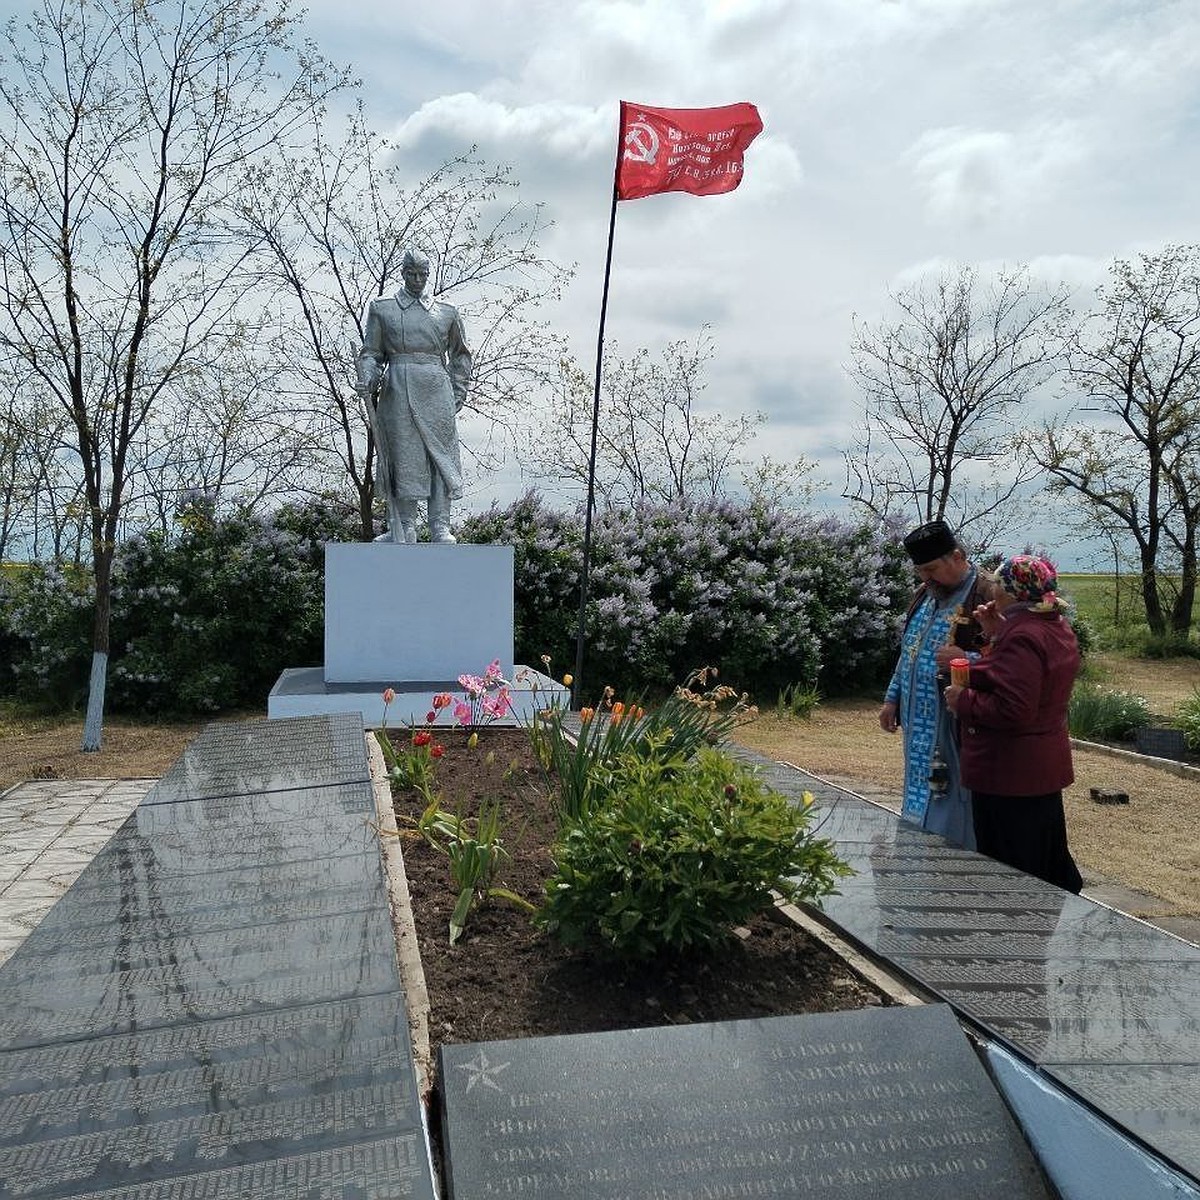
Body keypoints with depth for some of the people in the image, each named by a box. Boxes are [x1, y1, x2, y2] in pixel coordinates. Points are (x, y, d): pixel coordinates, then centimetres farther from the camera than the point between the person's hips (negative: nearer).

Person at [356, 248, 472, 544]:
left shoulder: (447, 312, 13)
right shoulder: (381, 308, 11)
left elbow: (460, 355, 20)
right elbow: (371, 352, 9)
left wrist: (457, 393, 12)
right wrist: (367, 380, -10)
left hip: (436, 389, 1)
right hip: (398, 390, -1)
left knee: (441, 455, -4)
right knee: (404, 456, -4)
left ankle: (440, 528, -2)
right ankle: (405, 528, -1)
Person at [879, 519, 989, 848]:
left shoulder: (985, 598, -14)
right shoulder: (925, 595, 14)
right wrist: (892, 699, 20)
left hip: (957, 731, -8)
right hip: (918, 726, 8)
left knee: (954, 824, -1)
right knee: (917, 809, 16)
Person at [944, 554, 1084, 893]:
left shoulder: (1021, 638, -22)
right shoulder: (1057, 628, 9)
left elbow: (1012, 710, -29)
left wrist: (963, 700, -16)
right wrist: (996, 633, 7)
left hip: (1010, 774, -10)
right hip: (1044, 767, 10)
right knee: (1047, 857, 23)